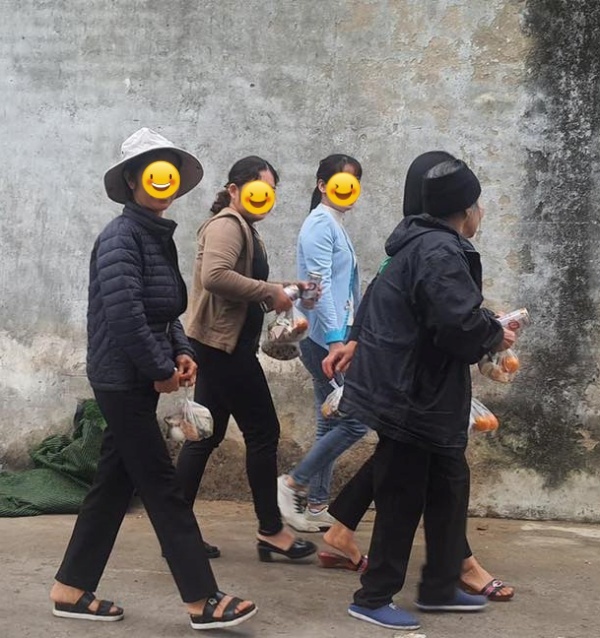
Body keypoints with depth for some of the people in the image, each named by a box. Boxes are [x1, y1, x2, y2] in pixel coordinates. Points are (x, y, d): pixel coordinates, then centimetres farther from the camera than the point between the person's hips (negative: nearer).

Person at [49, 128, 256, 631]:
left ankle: (72, 589, 25)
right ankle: (203, 602, 4)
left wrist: (182, 352, 4)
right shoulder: (121, 236, -15)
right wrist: (161, 370, -17)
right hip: (123, 380, -9)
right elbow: (124, 312, -25)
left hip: (136, 382, 9)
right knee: (162, 488, -4)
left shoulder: (158, 236, 14)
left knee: (115, 482, 14)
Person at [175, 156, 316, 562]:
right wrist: (269, 292, -21)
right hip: (224, 343, -10)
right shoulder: (227, 225, -11)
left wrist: (280, 291, 5)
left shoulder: (245, 229, 20)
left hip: (222, 346, 10)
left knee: (206, 435, 10)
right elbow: (215, 276, -28)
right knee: (263, 432, -3)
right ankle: (271, 531, 6)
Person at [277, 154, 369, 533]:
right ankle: (293, 484, 2)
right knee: (355, 420, -8)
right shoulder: (321, 223, -11)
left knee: (332, 422, 11)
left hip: (336, 336, 10)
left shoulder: (337, 225, 17)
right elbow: (320, 285, -20)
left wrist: (349, 336, 18)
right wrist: (336, 339, -26)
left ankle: (317, 506, 18)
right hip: (324, 338, -10)